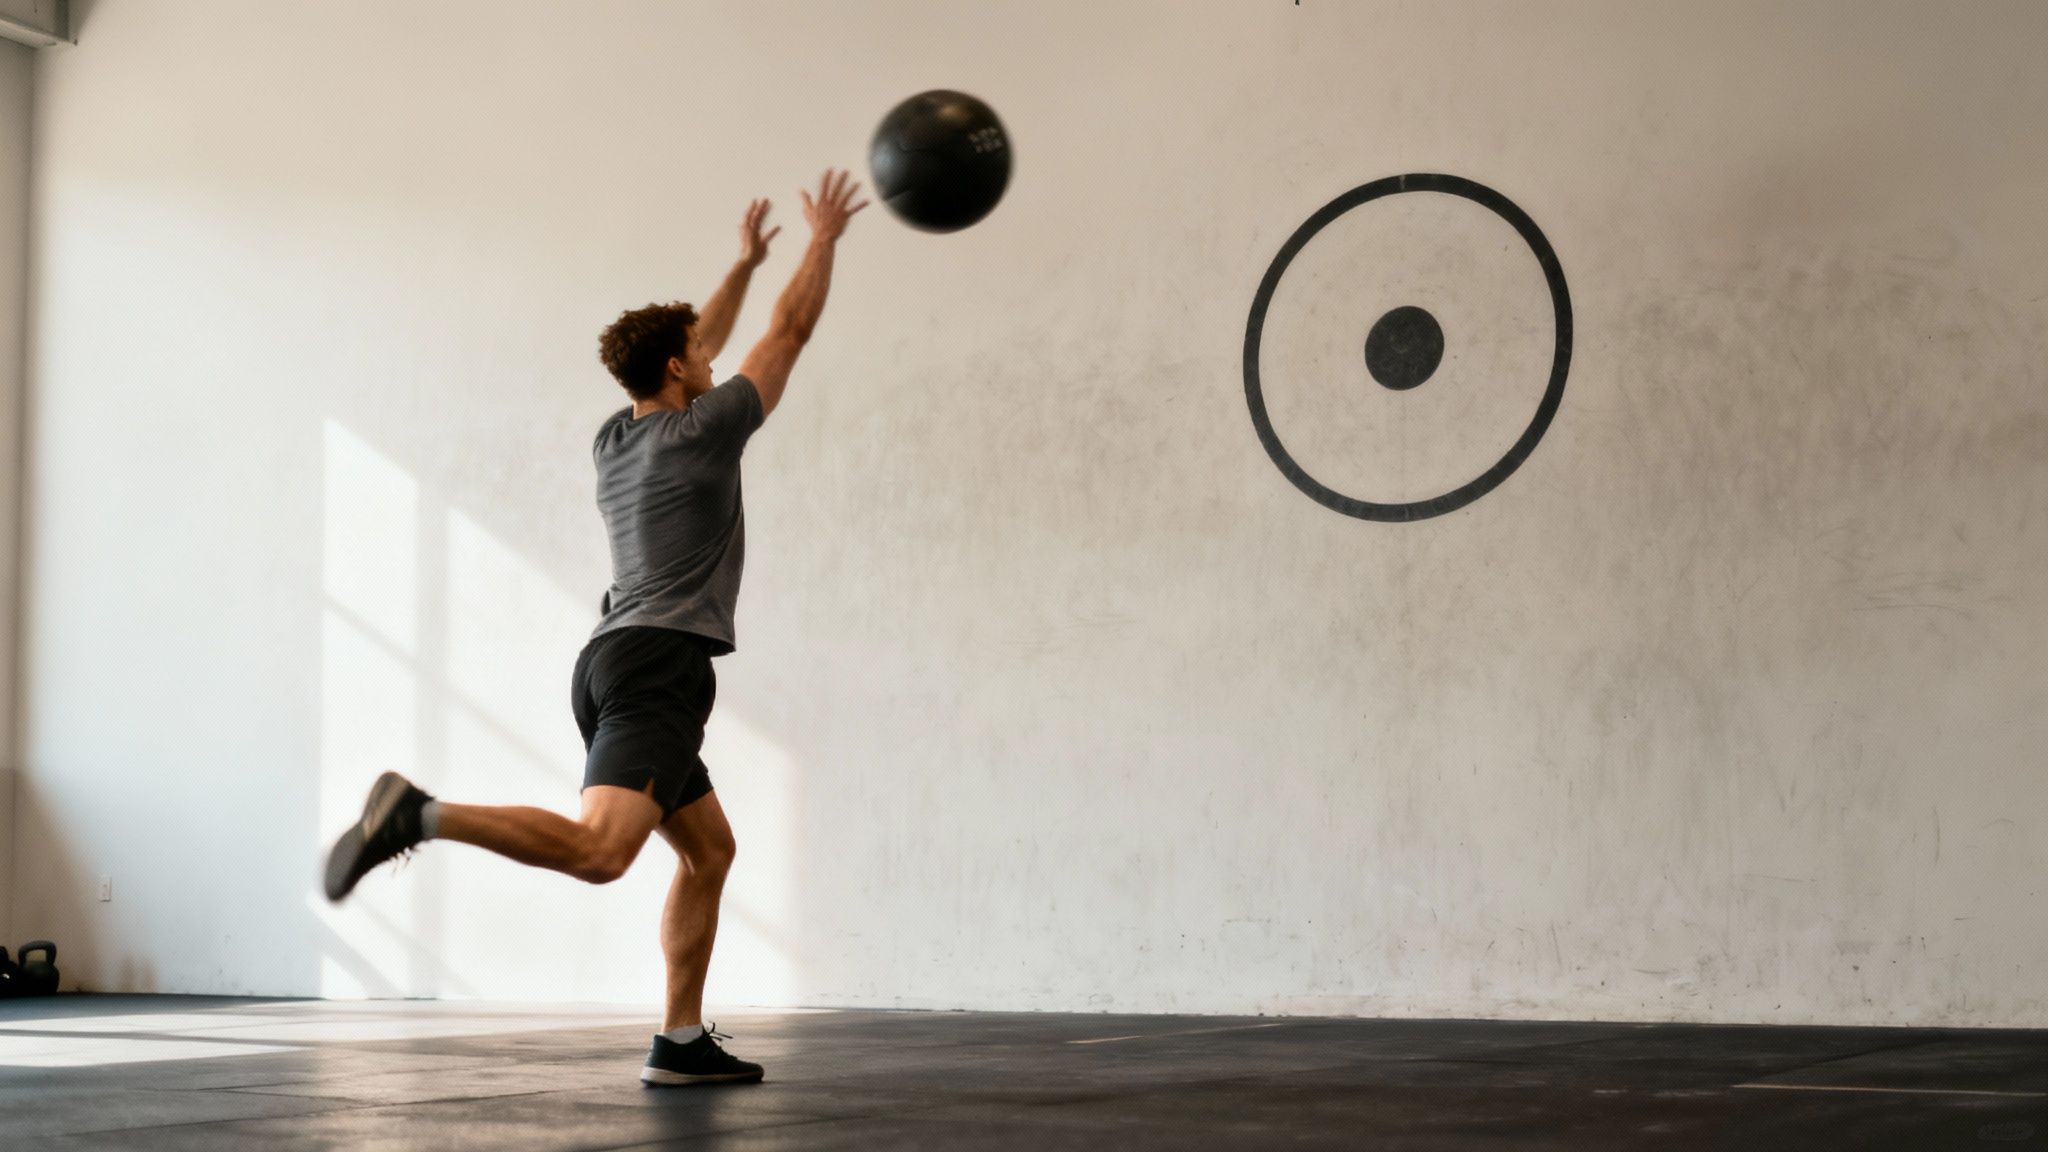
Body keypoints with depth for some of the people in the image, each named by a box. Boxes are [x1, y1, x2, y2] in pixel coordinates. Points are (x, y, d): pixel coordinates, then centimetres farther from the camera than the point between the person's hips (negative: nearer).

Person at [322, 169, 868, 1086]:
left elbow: (695, 351, 35)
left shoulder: (616, 438, 18)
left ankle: (681, 1042, 13)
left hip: (618, 666, 10)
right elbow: (791, 332, 7)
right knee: (599, 849, -26)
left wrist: (744, 263, 43)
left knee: (710, 850, 17)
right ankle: (418, 816, -35)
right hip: (659, 664, -10)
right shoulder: (701, 430, -3)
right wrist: (824, 239, 20)